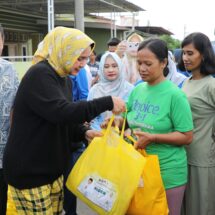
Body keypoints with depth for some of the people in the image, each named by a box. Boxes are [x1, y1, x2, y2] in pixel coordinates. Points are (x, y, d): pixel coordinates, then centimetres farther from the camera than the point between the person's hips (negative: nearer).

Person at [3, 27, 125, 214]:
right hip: (28, 172, -8)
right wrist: (107, 103, -27)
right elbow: (62, 113, -31)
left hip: (52, 169, 9)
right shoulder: (39, 75, -18)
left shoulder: (64, 78, 11)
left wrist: (84, 133, -4)